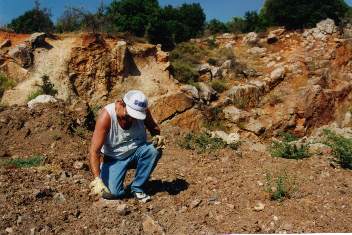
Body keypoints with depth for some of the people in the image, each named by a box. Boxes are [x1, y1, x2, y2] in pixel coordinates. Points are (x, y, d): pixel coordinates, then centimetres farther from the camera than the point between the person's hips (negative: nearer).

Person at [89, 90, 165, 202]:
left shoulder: (143, 111, -17)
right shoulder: (107, 115, -27)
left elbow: (153, 127, 5)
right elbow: (94, 151, -28)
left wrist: (158, 136, -19)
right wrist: (97, 179, -37)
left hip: (137, 152, 3)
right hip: (114, 158, -3)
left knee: (154, 150, -29)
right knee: (111, 192, -24)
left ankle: (137, 188, -9)